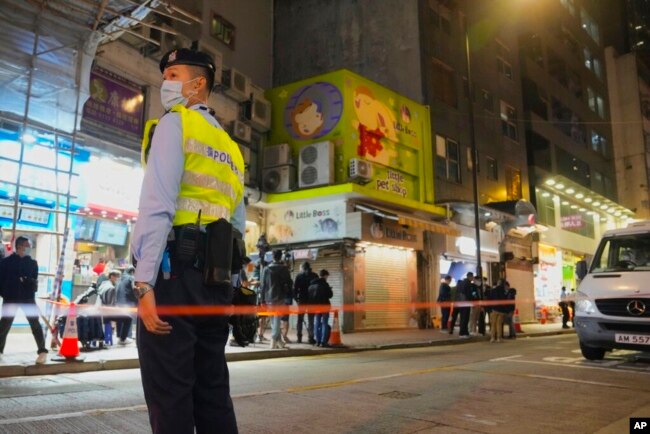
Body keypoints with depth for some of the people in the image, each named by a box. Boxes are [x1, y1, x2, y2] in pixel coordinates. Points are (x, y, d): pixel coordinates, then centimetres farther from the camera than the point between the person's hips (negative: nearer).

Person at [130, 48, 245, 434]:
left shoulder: (174, 124, 2)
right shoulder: (230, 147, 23)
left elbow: (158, 205, -12)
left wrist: (145, 282, -16)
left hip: (174, 269, -7)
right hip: (215, 278, 7)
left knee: (169, 395, -2)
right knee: (213, 391, 12)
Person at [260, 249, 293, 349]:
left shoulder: (267, 269, 5)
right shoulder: (284, 269, -2)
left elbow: (263, 285, 5)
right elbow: (289, 283, -1)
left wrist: (263, 299, 7)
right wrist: (289, 295, 11)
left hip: (269, 298, 3)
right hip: (280, 297, -3)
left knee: (274, 320, 12)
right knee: (277, 319, -3)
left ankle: (279, 341, 13)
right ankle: (274, 341, -12)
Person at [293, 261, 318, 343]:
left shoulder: (299, 276, 1)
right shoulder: (314, 276, 2)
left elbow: (295, 288, -4)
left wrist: (296, 298, 4)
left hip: (301, 300, 0)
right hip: (312, 300, 0)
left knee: (300, 319, 11)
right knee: (310, 320, 2)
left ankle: (299, 337, 10)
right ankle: (311, 338, -3)